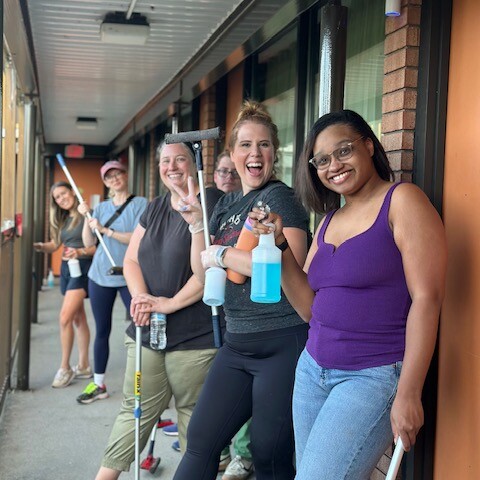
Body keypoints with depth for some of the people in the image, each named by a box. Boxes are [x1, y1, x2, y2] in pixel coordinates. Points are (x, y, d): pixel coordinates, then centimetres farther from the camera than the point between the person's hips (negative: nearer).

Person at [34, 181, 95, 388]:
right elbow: (55, 245, 14)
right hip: (67, 268, 8)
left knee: (65, 318, -14)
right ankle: (83, 366, 20)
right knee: (78, 318, 12)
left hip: (83, 268, -8)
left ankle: (65, 368, -4)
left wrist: (80, 252, -26)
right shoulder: (62, 219, 14)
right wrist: (40, 246, -6)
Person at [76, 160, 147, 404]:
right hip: (100, 276, 4)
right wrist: (86, 218, -7)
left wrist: (106, 230, -17)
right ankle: (98, 384, 18)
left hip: (129, 276, -4)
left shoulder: (140, 204, -3)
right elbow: (89, 242, 5)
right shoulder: (101, 208, 11)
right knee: (102, 330, 9)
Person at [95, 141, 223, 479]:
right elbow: (131, 258, 13)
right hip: (146, 331, 6)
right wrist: (140, 296, -6)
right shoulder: (155, 208, 14)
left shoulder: (213, 204, -9)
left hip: (195, 337, -6)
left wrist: (170, 303, -17)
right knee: (136, 410, 11)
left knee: (193, 414, 5)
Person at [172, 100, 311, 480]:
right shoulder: (226, 205, 13)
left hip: (283, 344, -7)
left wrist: (224, 253, -15)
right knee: (201, 441, 9)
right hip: (238, 344, 7)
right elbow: (205, 277, 15)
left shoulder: (279, 197, -10)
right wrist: (197, 224, 2)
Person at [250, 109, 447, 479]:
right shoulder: (329, 221, 13)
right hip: (313, 371, 7)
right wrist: (279, 244, -2)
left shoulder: (402, 200, -7)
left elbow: (427, 298, -14)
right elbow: (309, 308, 11)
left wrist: (408, 394, -17)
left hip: (375, 375, -7)